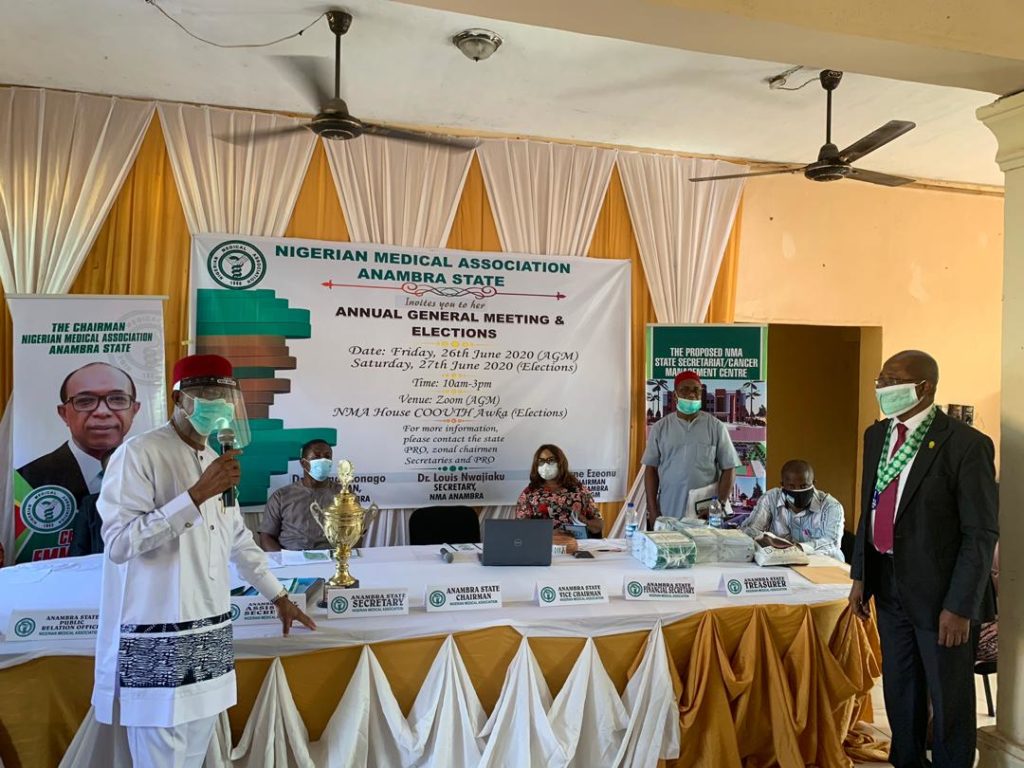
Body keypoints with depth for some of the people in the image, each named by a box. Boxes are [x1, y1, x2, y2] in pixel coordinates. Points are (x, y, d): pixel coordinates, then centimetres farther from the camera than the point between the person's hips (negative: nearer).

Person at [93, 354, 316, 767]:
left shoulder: (216, 460, 13)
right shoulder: (139, 453, -10)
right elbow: (119, 543, -20)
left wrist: (280, 597, 23)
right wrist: (197, 494, -24)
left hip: (210, 635, 7)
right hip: (158, 640, -7)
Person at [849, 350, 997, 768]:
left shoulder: (965, 444, -16)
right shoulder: (876, 435, 4)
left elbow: (981, 533, -15)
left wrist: (960, 606, -17)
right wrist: (860, 575, 10)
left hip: (940, 593, -6)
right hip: (890, 586, 6)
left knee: (949, 699, 13)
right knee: (899, 690, 21)